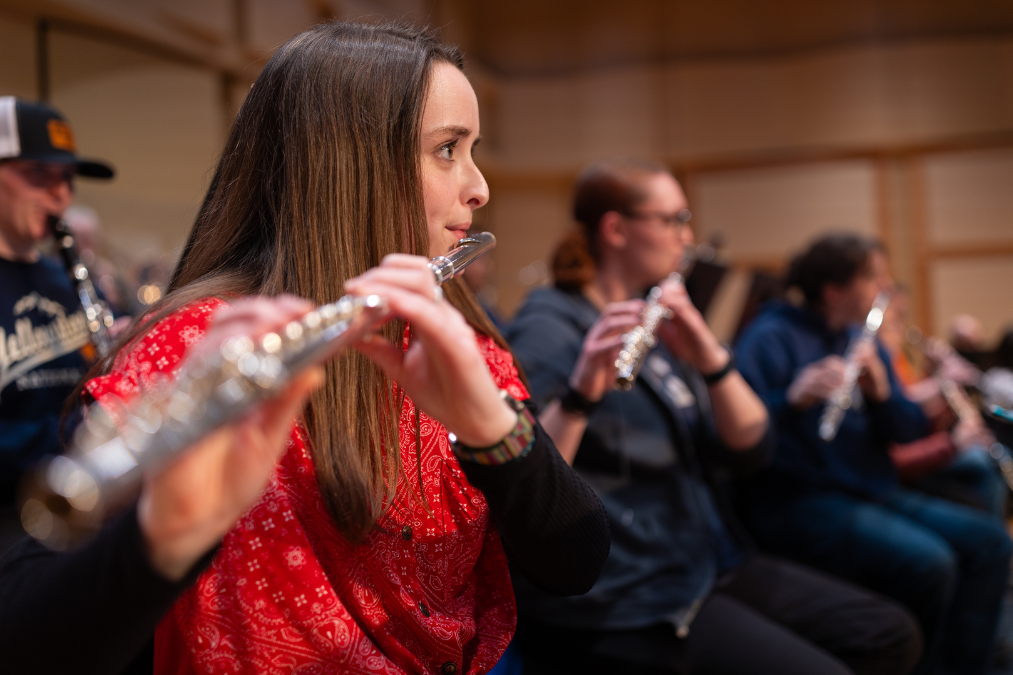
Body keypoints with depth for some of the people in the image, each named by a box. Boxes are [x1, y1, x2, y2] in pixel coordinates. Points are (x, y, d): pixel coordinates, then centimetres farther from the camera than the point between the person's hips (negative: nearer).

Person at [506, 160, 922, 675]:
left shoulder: (661, 324, 12)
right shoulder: (550, 329, -12)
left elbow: (751, 448, 2)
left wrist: (710, 359, -15)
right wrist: (580, 394, -38)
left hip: (706, 566, 8)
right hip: (618, 603, -8)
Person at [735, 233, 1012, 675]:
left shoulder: (864, 342, 13)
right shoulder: (772, 337, -9)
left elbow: (911, 431, 7)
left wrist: (880, 391, -14)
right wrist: (794, 399, -38)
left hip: (869, 491, 8)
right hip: (797, 502, -8)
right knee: (927, 563, -27)